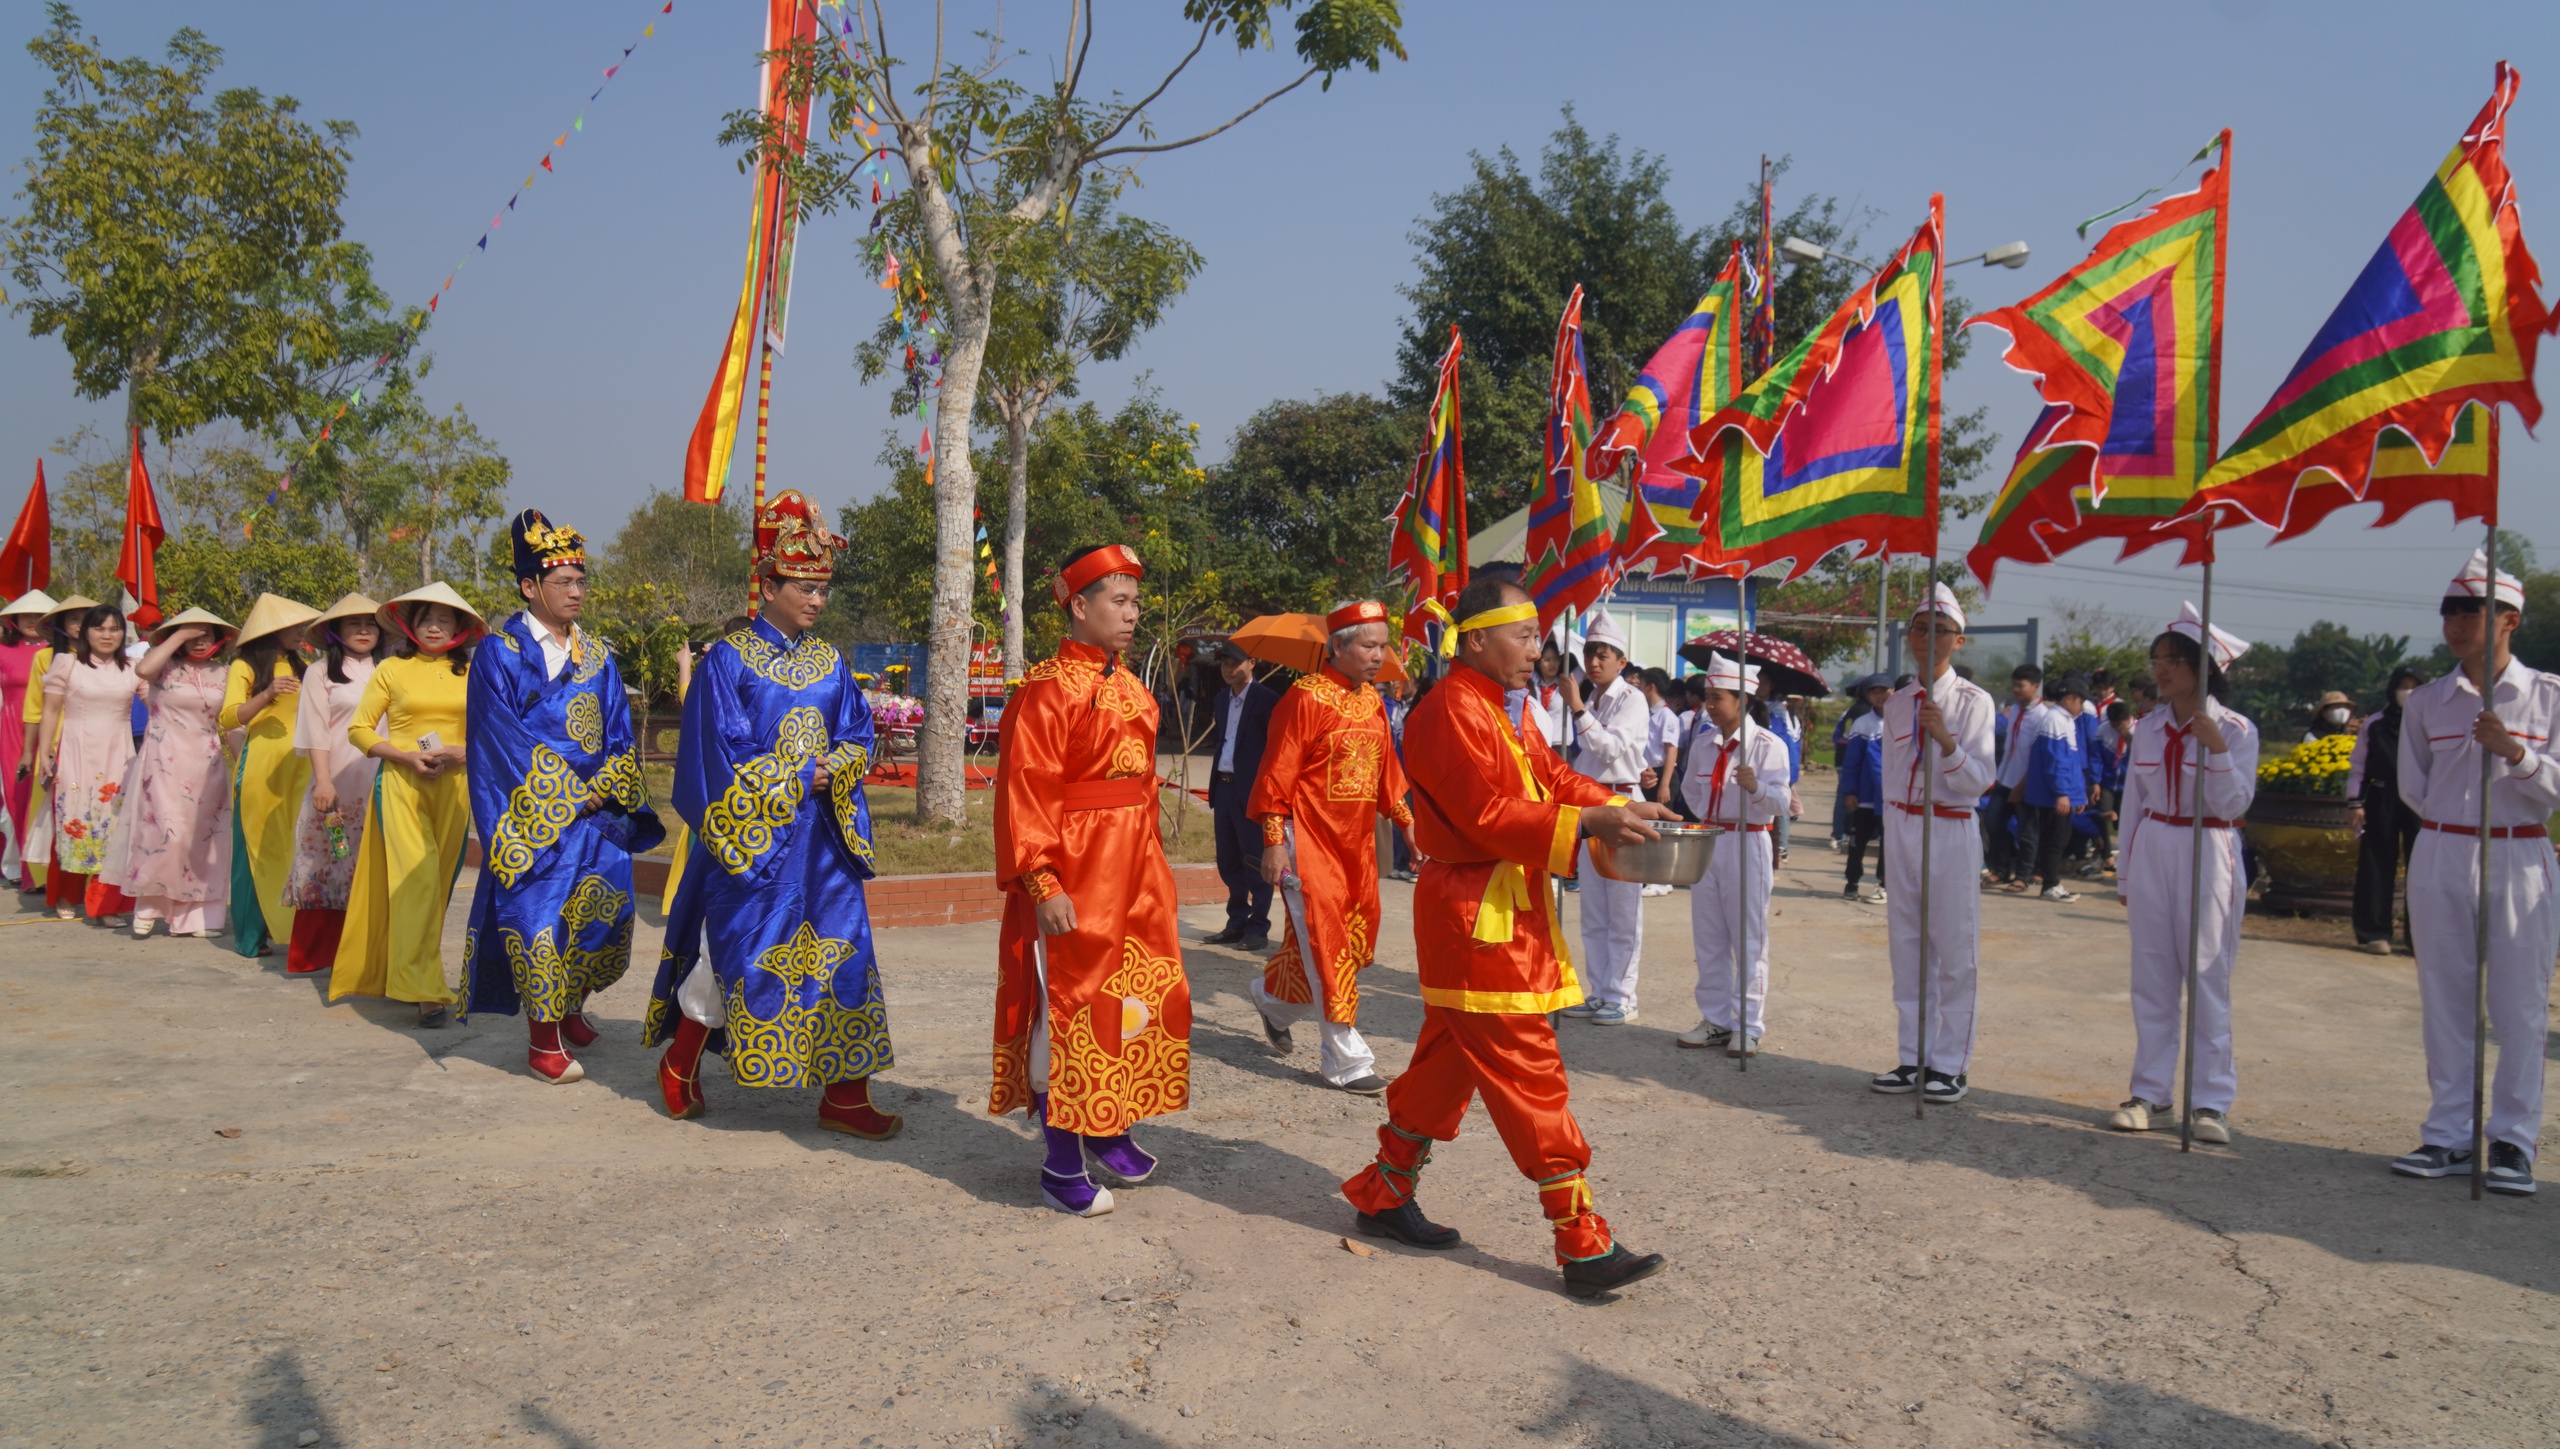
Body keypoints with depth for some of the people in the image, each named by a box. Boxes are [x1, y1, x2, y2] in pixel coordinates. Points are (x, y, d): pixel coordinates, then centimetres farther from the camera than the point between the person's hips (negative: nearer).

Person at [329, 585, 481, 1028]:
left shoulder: (471, 675, 10)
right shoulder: (391, 670, 6)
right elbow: (359, 730, 5)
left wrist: (462, 752, -9)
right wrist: (406, 757, -9)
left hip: (453, 787, 3)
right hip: (400, 784, -3)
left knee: (438, 884, 5)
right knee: (415, 879, -15)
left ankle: (401, 972, 20)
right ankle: (426, 991, -17)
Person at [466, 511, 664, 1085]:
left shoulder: (595, 654, 13)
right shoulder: (501, 652, -3)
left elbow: (619, 732, 11)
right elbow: (503, 738, -10)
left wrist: (602, 790, -5)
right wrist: (564, 796, -12)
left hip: (597, 809, 5)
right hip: (533, 816, -5)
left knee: (604, 909, 7)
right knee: (538, 917, -6)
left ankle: (571, 1008, 29)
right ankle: (544, 1041, 1)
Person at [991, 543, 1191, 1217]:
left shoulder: (1131, 689, 12)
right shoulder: (1048, 689, -13)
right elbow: (1023, 795, -17)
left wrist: (1154, 865, 16)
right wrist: (1043, 884, -22)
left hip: (1134, 871, 9)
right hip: (1075, 876, -8)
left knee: (1147, 998, 15)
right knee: (1069, 1008, 0)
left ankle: (1111, 1129, 34)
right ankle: (1062, 1164, 12)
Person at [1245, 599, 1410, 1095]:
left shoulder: (1371, 700, 11)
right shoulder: (1307, 697, -12)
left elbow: (1385, 768, 19)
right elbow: (1277, 774, -13)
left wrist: (1406, 822, 14)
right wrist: (1274, 842, -16)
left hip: (1356, 841, 8)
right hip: (1311, 841, -8)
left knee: (1357, 940, 13)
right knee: (1327, 945, -4)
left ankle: (1274, 1000, 37)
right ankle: (1345, 1060, 3)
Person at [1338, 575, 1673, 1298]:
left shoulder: (1504, 711, 17)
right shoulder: (1451, 711, -17)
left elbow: (1554, 779, 16)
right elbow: (1489, 814, -23)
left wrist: (1621, 809, 1)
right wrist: (1591, 824, -25)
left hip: (1508, 909, 11)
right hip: (1475, 918, -11)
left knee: (1448, 1061, 17)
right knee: (1530, 1075, -7)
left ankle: (1383, 1195, 29)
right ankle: (1583, 1245, -2)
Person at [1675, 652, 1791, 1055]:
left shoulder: (1767, 745, -8)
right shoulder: (1704, 744, 9)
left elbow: (1780, 802, -18)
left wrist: (1755, 787, -36)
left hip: (1748, 844, -6)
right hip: (1708, 841, 6)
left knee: (1749, 940, 0)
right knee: (1708, 940, 10)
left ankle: (1747, 1027, 7)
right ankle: (1715, 1021, 20)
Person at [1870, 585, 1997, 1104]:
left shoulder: (1973, 702, -5)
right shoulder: (1897, 704, 11)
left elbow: (1980, 780, -13)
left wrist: (1946, 740, -29)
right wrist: (1892, 840, 15)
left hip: (1952, 832, -5)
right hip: (1902, 828, 5)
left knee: (1954, 953, -1)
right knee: (1906, 949, 9)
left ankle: (1950, 1064, 8)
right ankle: (1912, 1059, 18)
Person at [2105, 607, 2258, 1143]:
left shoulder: (2235, 730, -5)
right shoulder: (2149, 728, 7)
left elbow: (2233, 805, -11)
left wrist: (2216, 750, -23)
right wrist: (2125, 875, 13)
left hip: (2207, 854, -4)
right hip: (2152, 852, 4)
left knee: (2208, 978, -1)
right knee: (2151, 978, 7)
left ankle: (2212, 1101, 7)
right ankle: (2151, 1093, 15)